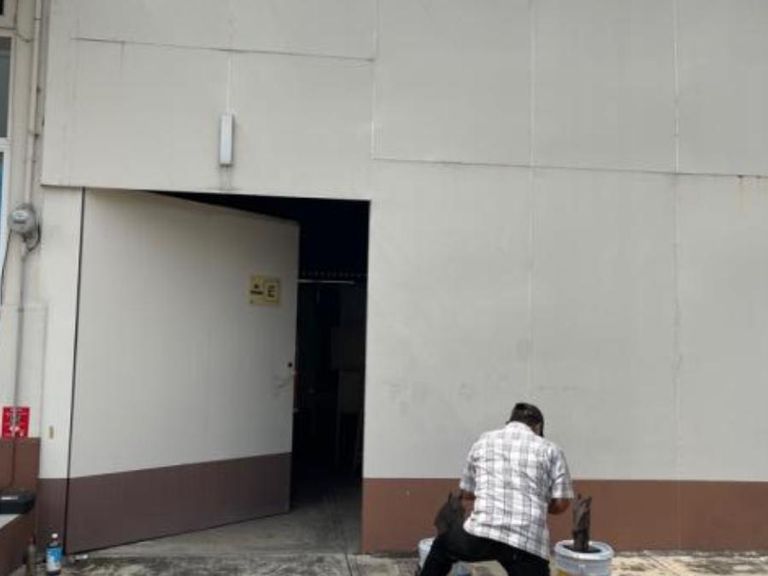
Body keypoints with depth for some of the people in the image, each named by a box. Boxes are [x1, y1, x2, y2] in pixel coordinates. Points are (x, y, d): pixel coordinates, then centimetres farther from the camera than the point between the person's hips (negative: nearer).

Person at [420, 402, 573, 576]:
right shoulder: (550, 449, 12)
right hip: (528, 542, -2)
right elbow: (561, 503, 7)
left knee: (443, 544, 32)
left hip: (481, 532, 2)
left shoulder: (483, 441, 19)